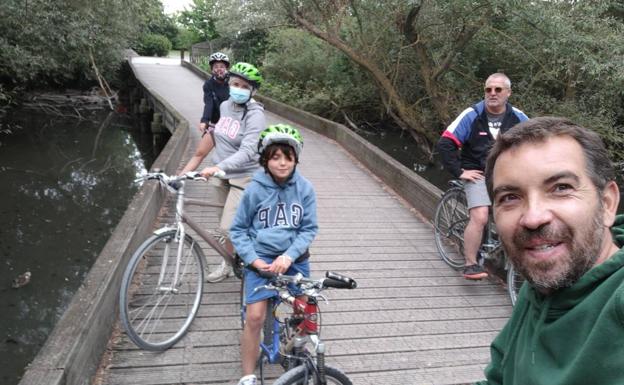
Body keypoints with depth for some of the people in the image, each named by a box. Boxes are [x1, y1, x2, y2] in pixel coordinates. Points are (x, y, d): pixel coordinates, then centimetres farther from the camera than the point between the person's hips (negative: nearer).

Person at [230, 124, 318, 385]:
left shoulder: (305, 188, -7)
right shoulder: (255, 189, -10)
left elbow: (309, 228, -3)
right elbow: (238, 229, -2)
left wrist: (289, 256, -16)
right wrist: (252, 259, -13)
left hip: (294, 259, 2)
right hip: (262, 260, -2)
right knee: (255, 317, -12)